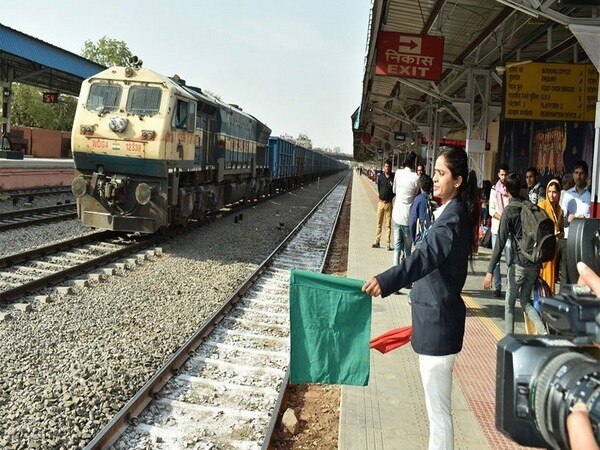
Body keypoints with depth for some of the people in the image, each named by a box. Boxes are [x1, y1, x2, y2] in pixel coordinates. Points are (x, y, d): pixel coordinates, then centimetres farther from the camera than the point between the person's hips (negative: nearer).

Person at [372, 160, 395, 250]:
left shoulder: (393, 178, -5)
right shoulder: (380, 177, 2)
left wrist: (390, 198, 0)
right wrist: (381, 196, 10)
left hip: (389, 203, -2)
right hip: (381, 202, 2)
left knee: (388, 224, 1)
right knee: (379, 223, 8)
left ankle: (388, 244, 4)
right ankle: (377, 241, 16)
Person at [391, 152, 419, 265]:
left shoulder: (398, 173, -1)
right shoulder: (415, 178, -12)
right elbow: (416, 196, 2)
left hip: (396, 214, 4)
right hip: (407, 216, -3)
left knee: (397, 246, 9)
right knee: (407, 248, 8)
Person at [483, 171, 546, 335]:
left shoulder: (509, 210, -11)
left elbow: (500, 242, -16)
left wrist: (490, 271, -16)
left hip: (519, 263, -6)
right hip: (536, 263, 6)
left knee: (509, 303, 7)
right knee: (525, 300, 17)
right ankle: (544, 333, 2)